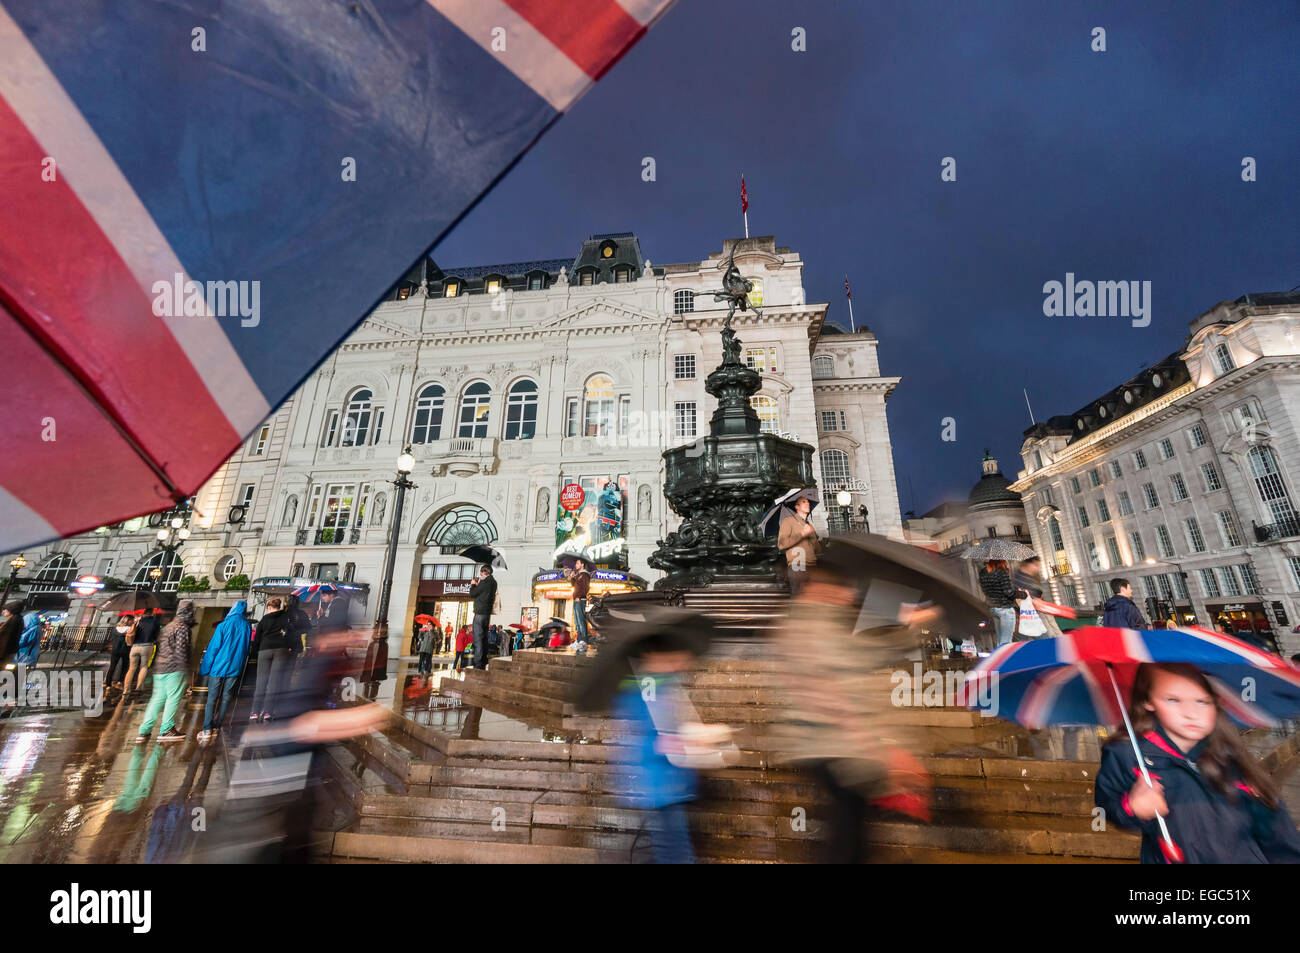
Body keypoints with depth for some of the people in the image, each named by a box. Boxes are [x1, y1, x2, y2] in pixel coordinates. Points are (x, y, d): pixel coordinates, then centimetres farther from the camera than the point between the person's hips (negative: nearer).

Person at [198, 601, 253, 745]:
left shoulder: (223, 626, -10)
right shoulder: (247, 627, 1)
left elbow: (213, 648, -7)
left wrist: (205, 667, 3)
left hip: (219, 667, -3)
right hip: (235, 668, 3)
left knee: (212, 698, 3)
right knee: (226, 699, 11)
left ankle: (207, 730, -1)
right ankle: (216, 728, 15)